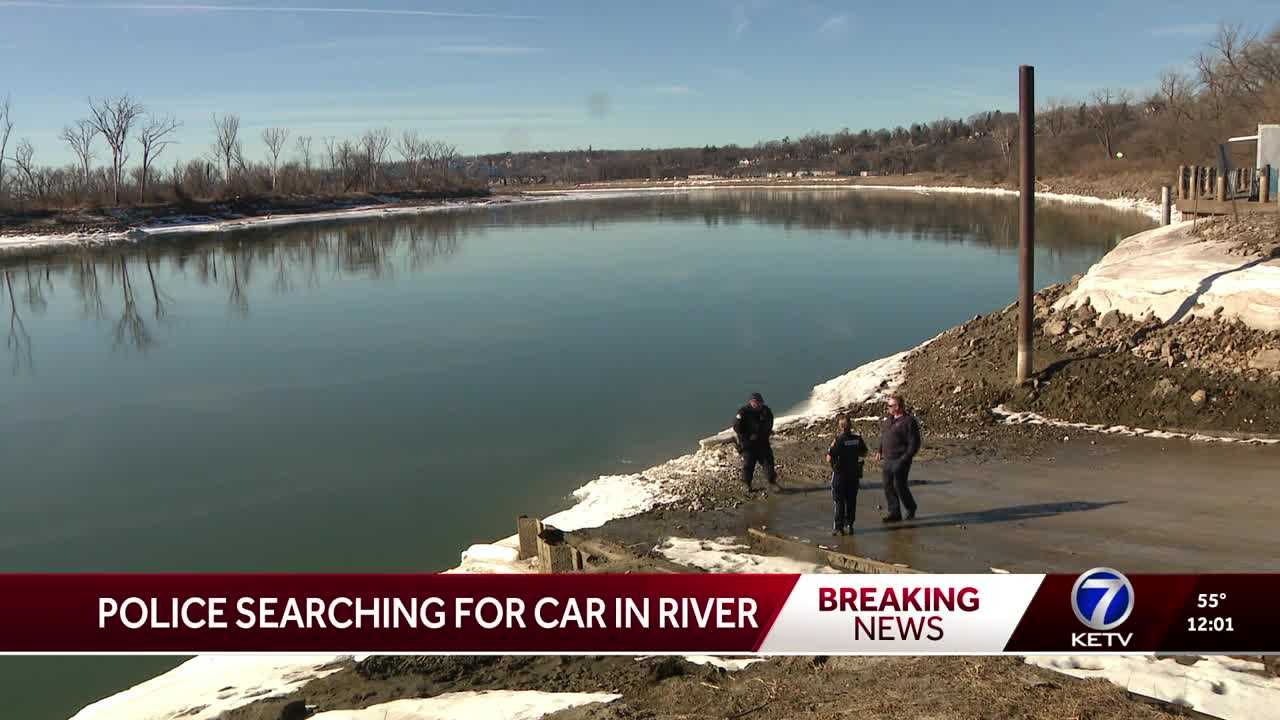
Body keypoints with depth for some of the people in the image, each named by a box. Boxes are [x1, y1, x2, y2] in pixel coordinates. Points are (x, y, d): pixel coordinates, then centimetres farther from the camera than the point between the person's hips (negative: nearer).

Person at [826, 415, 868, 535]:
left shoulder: (838, 440, -16)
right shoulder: (857, 438, -3)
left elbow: (829, 459, -18)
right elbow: (864, 454, 11)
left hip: (840, 474, -4)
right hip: (854, 474, 4)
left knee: (839, 502, 5)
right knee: (851, 501, 13)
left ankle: (838, 527, 5)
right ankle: (849, 525, 16)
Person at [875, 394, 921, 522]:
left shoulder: (909, 421, -14)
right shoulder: (889, 419, 11)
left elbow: (914, 444, -14)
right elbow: (883, 436, 24)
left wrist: (904, 459, -17)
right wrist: (879, 451, 13)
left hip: (900, 460, -8)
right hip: (886, 460, 8)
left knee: (899, 486, -3)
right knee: (888, 487, 7)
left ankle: (911, 508, 21)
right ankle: (894, 513, 15)